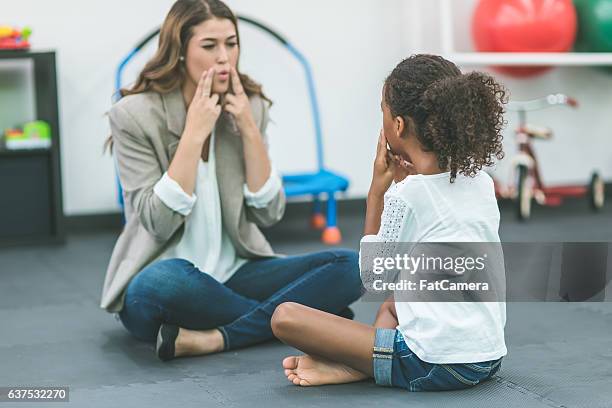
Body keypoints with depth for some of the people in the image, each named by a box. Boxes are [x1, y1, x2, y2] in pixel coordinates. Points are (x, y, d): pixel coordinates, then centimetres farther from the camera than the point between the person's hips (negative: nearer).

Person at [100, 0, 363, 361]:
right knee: (160, 283, -40)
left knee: (348, 265, -17)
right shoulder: (135, 115, -8)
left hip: (235, 274, 4)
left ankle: (210, 339, -25)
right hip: (165, 281, -4)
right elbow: (159, 222, -17)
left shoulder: (249, 107, 4)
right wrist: (194, 132, -18)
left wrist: (250, 129, -9)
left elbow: (269, 213, 0)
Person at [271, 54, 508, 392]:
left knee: (285, 316, -10)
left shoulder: (405, 195, -10)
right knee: (391, 303, 35)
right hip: (489, 359, 8)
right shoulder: (482, 183, 9)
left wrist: (378, 187, 4)